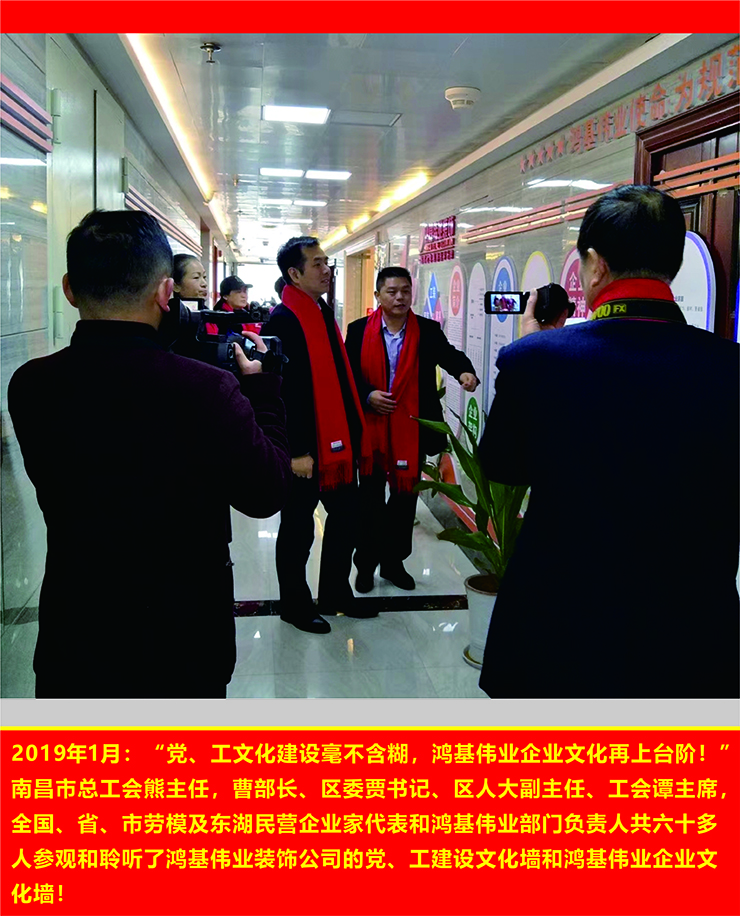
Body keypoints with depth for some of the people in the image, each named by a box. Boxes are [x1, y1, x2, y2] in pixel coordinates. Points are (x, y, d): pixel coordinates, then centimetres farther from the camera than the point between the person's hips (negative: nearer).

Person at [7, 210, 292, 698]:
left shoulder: (28, 387, -11)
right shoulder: (207, 388, -25)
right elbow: (267, 494, -11)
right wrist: (260, 385, 0)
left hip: (69, 644, 3)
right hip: (182, 643, -3)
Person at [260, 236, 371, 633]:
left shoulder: (324, 313, 13)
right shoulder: (282, 320, -15)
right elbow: (282, 392, -20)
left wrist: (354, 431, 14)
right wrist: (296, 451, -22)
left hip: (339, 442, 9)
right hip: (305, 449, -9)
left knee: (345, 517, 17)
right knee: (298, 528, 7)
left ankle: (336, 593, 34)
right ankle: (294, 604, 24)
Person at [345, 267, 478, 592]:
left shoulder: (428, 331, 2)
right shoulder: (359, 331, 0)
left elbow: (448, 354, -10)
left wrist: (464, 371, -31)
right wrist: (367, 396, -15)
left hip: (412, 430, 1)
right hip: (371, 428, -1)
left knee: (405, 497, 11)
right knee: (371, 499, 8)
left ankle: (394, 562, 27)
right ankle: (366, 563, 21)